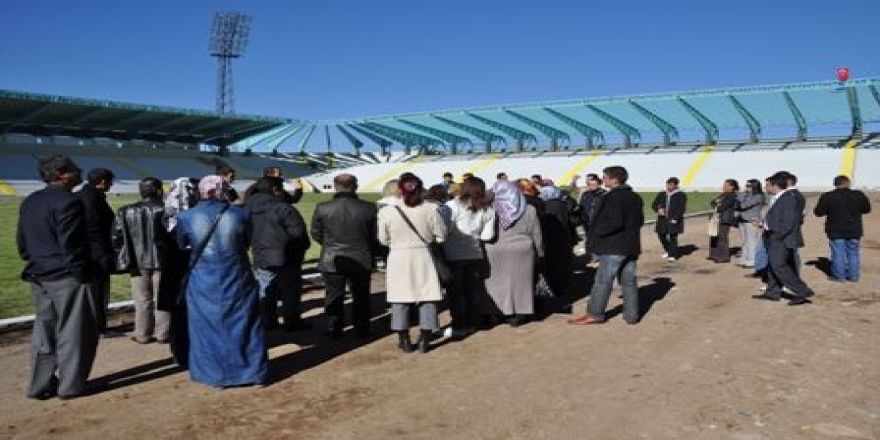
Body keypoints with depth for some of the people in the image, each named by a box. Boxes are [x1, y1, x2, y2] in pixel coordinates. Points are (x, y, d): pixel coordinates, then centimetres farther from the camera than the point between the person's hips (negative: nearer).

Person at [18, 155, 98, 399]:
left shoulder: (29, 202, 12)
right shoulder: (68, 201, -15)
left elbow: (22, 241, 16)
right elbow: (71, 245, -19)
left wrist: (35, 263, 21)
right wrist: (82, 275, -15)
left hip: (39, 277, 8)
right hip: (67, 276, -8)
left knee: (44, 331, 14)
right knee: (73, 331, 1)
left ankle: (40, 385, 20)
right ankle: (70, 385, 7)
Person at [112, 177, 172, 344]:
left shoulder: (125, 212, 1)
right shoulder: (165, 210, -11)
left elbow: (117, 237, 1)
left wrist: (123, 258, 9)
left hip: (138, 262, 3)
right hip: (162, 261, -2)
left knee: (142, 300, 11)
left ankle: (142, 334, 16)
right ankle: (162, 334, 12)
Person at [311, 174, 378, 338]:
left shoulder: (322, 209, -10)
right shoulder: (369, 209, -11)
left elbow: (316, 235, 2)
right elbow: (375, 237, -1)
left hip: (332, 261, 0)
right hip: (361, 261, 0)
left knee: (334, 297, 14)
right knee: (361, 297, 16)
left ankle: (334, 330, 20)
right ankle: (362, 329, 23)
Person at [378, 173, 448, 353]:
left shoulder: (386, 212, -10)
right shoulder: (430, 210, -12)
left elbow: (384, 240, 0)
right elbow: (441, 236, -3)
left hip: (398, 259, 0)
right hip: (423, 257, 0)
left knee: (400, 299, 11)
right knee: (427, 298, 10)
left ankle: (404, 340, 18)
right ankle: (424, 339, 14)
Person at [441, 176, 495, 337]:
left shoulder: (452, 206, -13)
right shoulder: (487, 210, 0)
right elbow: (486, 236, 1)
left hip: (454, 256, -4)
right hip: (475, 255, 4)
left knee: (455, 293, 7)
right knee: (472, 292, 16)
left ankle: (458, 327, 10)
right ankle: (470, 324, 24)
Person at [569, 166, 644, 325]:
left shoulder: (613, 197, -16)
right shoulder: (636, 198, 12)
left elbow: (615, 222, -24)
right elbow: (640, 221, 18)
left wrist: (596, 233, -14)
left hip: (613, 246, -8)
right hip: (631, 246, 8)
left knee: (602, 281, -1)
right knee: (629, 281, 11)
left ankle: (595, 314, 5)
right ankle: (631, 315, 15)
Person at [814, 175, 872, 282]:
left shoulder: (827, 197, -11)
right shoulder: (859, 195, -3)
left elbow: (818, 212, -6)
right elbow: (867, 209, 9)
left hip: (836, 231, -2)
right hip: (854, 231, 3)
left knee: (838, 254, 4)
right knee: (853, 253, 13)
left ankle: (839, 276, 8)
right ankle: (853, 275, 19)